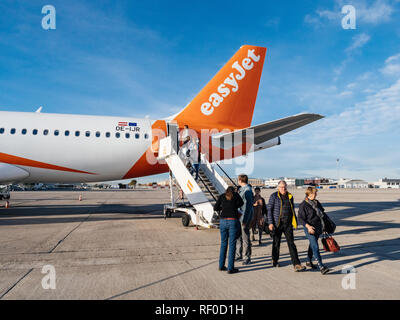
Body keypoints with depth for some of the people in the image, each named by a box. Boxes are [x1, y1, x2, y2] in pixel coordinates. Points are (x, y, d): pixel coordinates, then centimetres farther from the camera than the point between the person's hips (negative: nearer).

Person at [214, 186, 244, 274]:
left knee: (223, 243, 16)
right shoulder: (235, 194, 4)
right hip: (233, 221, -3)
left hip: (223, 221, 3)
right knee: (232, 244, 3)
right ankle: (230, 268, 5)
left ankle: (221, 266, 22)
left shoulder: (222, 196, 9)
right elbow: (241, 203, 20)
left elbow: (215, 208, 15)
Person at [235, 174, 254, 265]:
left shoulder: (247, 190, -17)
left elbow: (247, 206, -21)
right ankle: (239, 255, 26)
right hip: (239, 216, 9)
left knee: (245, 237, -1)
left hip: (245, 216, -9)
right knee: (238, 236, 14)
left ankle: (248, 257, 10)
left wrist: (244, 220, -22)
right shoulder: (241, 189, 12)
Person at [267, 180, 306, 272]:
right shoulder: (274, 196, -4)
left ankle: (296, 264, -2)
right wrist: (270, 223, -11)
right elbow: (269, 209, -5)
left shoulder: (290, 196, 11)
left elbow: (292, 210, 19)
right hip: (277, 223, -3)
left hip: (288, 223, 3)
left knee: (291, 243, -1)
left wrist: (295, 222, 16)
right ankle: (275, 260, 28)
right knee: (276, 243, 10)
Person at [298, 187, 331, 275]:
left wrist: (323, 226, 19)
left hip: (318, 228, 7)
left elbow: (322, 213, 21)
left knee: (312, 245, 18)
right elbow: (301, 218, -13)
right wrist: (308, 226, -25)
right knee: (315, 247, -12)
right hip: (310, 228, -7)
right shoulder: (303, 205, -11)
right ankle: (321, 267, -14)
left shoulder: (317, 202, 10)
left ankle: (309, 262, 34)